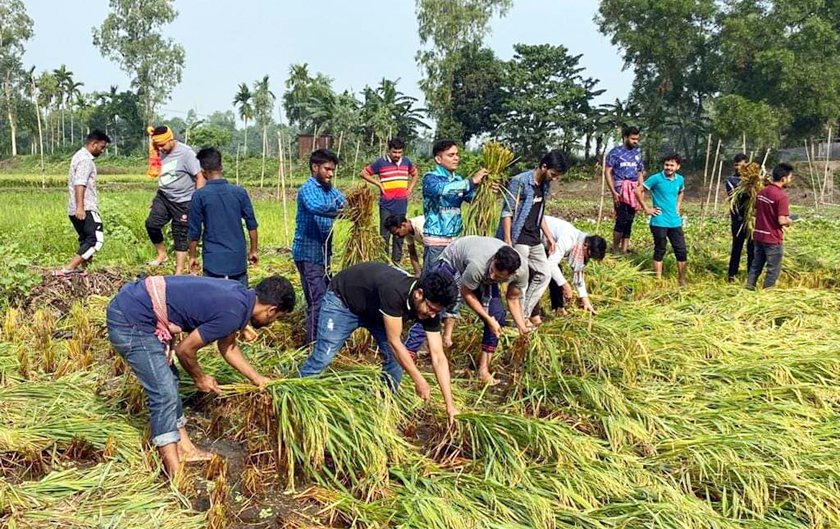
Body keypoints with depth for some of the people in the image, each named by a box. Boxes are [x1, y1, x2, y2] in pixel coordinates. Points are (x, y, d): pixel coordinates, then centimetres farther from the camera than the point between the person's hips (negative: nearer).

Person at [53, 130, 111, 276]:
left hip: (75, 210, 11)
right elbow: (79, 184, -25)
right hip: (85, 209, -11)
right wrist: (80, 207, -35)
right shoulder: (85, 160, -11)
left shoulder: (79, 156, 22)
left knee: (86, 240, 17)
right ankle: (67, 269, -23)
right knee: (96, 239, -17)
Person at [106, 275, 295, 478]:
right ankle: (176, 476, 0)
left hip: (132, 305, 10)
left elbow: (227, 347, 20)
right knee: (164, 395, -7)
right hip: (131, 321, -10)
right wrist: (200, 378, 7)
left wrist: (258, 379, 24)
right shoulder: (232, 313, -20)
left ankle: (185, 450, 29)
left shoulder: (238, 294, 7)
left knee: (168, 382, 18)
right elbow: (185, 349, -11)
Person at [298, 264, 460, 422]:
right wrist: (419, 380, -28)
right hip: (342, 300, -6)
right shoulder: (393, 291, -43)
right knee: (321, 359, -11)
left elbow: (438, 357, -20)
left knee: (397, 358, -7)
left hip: (374, 307, 6)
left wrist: (450, 405, -23)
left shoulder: (429, 306, -22)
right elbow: (394, 342, -35)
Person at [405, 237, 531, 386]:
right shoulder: (479, 265, -45)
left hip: (482, 277, 5)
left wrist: (521, 326, -19)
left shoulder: (521, 272, -29)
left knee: (497, 315, -9)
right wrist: (487, 318, -24)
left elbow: (513, 298, -8)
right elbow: (466, 292, -24)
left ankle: (483, 369, 3)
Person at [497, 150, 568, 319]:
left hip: (535, 240, 9)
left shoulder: (544, 185, 9)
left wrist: (549, 236, 19)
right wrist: (507, 241, -20)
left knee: (544, 274, 9)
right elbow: (507, 212, -16)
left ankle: (524, 315, 17)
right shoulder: (520, 182, -15)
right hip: (518, 240, -9)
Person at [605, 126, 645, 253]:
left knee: (629, 221, 4)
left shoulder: (638, 153, 14)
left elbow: (640, 174, 18)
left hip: (634, 191, 5)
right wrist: (613, 192, -12)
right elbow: (608, 172, -5)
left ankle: (624, 250, 10)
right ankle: (615, 249, 1)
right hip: (620, 190, -5)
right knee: (622, 219, -12)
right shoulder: (615, 152, -1)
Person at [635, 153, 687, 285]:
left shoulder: (680, 179, 5)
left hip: (675, 222, 5)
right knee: (659, 251, 4)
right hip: (659, 222, -5)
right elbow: (638, 190, -10)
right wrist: (647, 208, -10)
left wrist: (678, 207, 13)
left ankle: (682, 281, 17)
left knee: (682, 251, 5)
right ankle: (658, 281, 14)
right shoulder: (656, 178, -11)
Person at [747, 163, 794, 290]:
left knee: (756, 265, 18)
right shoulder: (782, 196, -19)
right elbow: (782, 221, -22)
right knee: (773, 270, 6)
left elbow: (755, 213, 13)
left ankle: (749, 289, 23)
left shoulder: (762, 191, 5)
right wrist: (790, 221, -2)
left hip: (758, 235, 7)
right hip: (773, 239, -7)